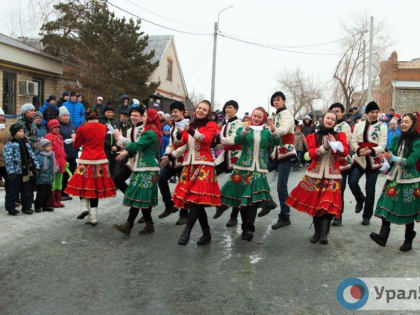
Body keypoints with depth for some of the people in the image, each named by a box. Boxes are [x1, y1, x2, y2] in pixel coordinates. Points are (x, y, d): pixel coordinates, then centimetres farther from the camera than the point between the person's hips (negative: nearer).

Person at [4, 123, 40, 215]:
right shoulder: (10, 144, -9)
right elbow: (8, 159, -15)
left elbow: (32, 155, 15)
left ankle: (27, 207, 22)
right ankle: (10, 208, 16)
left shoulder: (26, 143, 12)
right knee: (13, 191, 4)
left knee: (27, 190, 12)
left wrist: (36, 166, 8)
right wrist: (11, 172, -21)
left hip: (27, 171, 6)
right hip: (16, 173, -6)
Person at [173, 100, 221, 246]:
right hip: (189, 164, 5)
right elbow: (180, 143, 10)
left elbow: (206, 138, -18)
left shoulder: (211, 125, 3)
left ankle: (186, 232, -12)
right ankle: (206, 234, 14)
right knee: (197, 202, 4)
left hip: (203, 165, -5)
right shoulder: (190, 125, 17)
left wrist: (192, 131, -33)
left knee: (196, 198, -15)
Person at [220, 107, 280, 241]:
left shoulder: (266, 132, 11)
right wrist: (246, 130, -32)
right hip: (243, 168, 0)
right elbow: (237, 140, -14)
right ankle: (246, 227, 20)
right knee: (242, 198, 5)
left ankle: (249, 228, -7)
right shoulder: (243, 128, 6)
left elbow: (277, 142, -5)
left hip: (259, 170, 0)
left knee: (255, 198, -10)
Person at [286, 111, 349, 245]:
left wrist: (336, 144, -18)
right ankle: (317, 232, 19)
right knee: (315, 203, 6)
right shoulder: (313, 136, 7)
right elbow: (311, 153, -5)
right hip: (315, 174, 1)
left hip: (332, 175, -1)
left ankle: (324, 234, -16)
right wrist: (324, 147, -19)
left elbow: (345, 151, -2)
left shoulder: (340, 135, 9)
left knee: (328, 204, -13)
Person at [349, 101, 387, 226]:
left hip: (374, 161, -1)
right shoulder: (358, 125, 7)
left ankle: (367, 216, 19)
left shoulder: (382, 127, 0)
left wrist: (371, 151, -27)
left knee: (370, 188, 3)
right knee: (352, 181, -17)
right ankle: (360, 199, 16)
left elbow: (382, 146, -8)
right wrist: (359, 150, -20)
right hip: (359, 158, 2)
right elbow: (353, 141, 1)